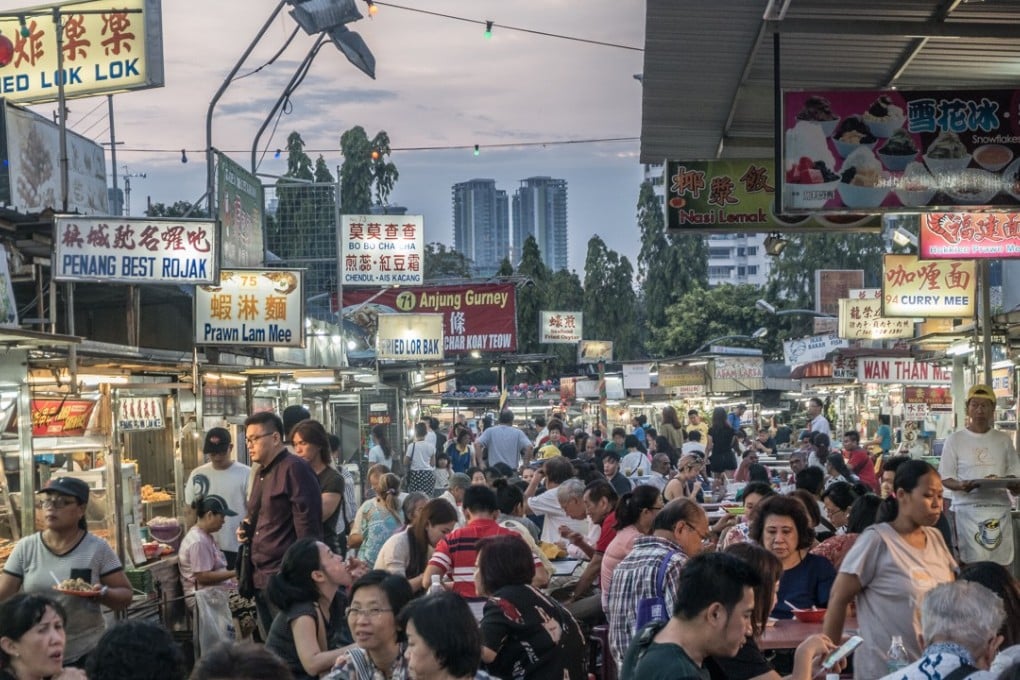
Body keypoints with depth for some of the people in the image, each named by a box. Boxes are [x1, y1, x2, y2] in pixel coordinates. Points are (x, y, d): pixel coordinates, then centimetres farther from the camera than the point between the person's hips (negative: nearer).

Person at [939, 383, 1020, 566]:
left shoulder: (1004, 440, 11)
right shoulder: (955, 440, 3)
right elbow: (945, 478, 2)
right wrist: (960, 486, -19)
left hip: (999, 508, 3)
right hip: (967, 508, -3)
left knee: (1001, 564, 0)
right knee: (970, 564, -8)